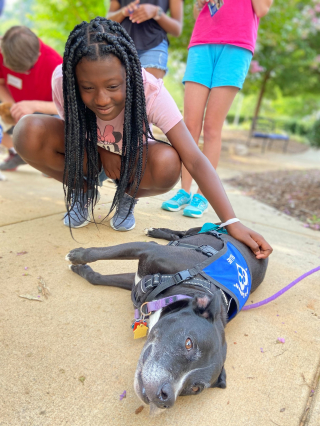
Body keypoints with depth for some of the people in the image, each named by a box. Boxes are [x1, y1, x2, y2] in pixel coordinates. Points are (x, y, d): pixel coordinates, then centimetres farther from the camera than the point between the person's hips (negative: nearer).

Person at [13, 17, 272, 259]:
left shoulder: (151, 92, -32)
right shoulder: (62, 81, -27)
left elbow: (195, 161, -36)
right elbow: (72, 123, -4)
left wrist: (231, 222, -43)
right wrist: (101, 150, -18)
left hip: (131, 157, -1)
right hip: (88, 150, 2)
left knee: (167, 164, -36)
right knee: (28, 132, -28)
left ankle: (127, 196, 0)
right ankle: (83, 190, 0)